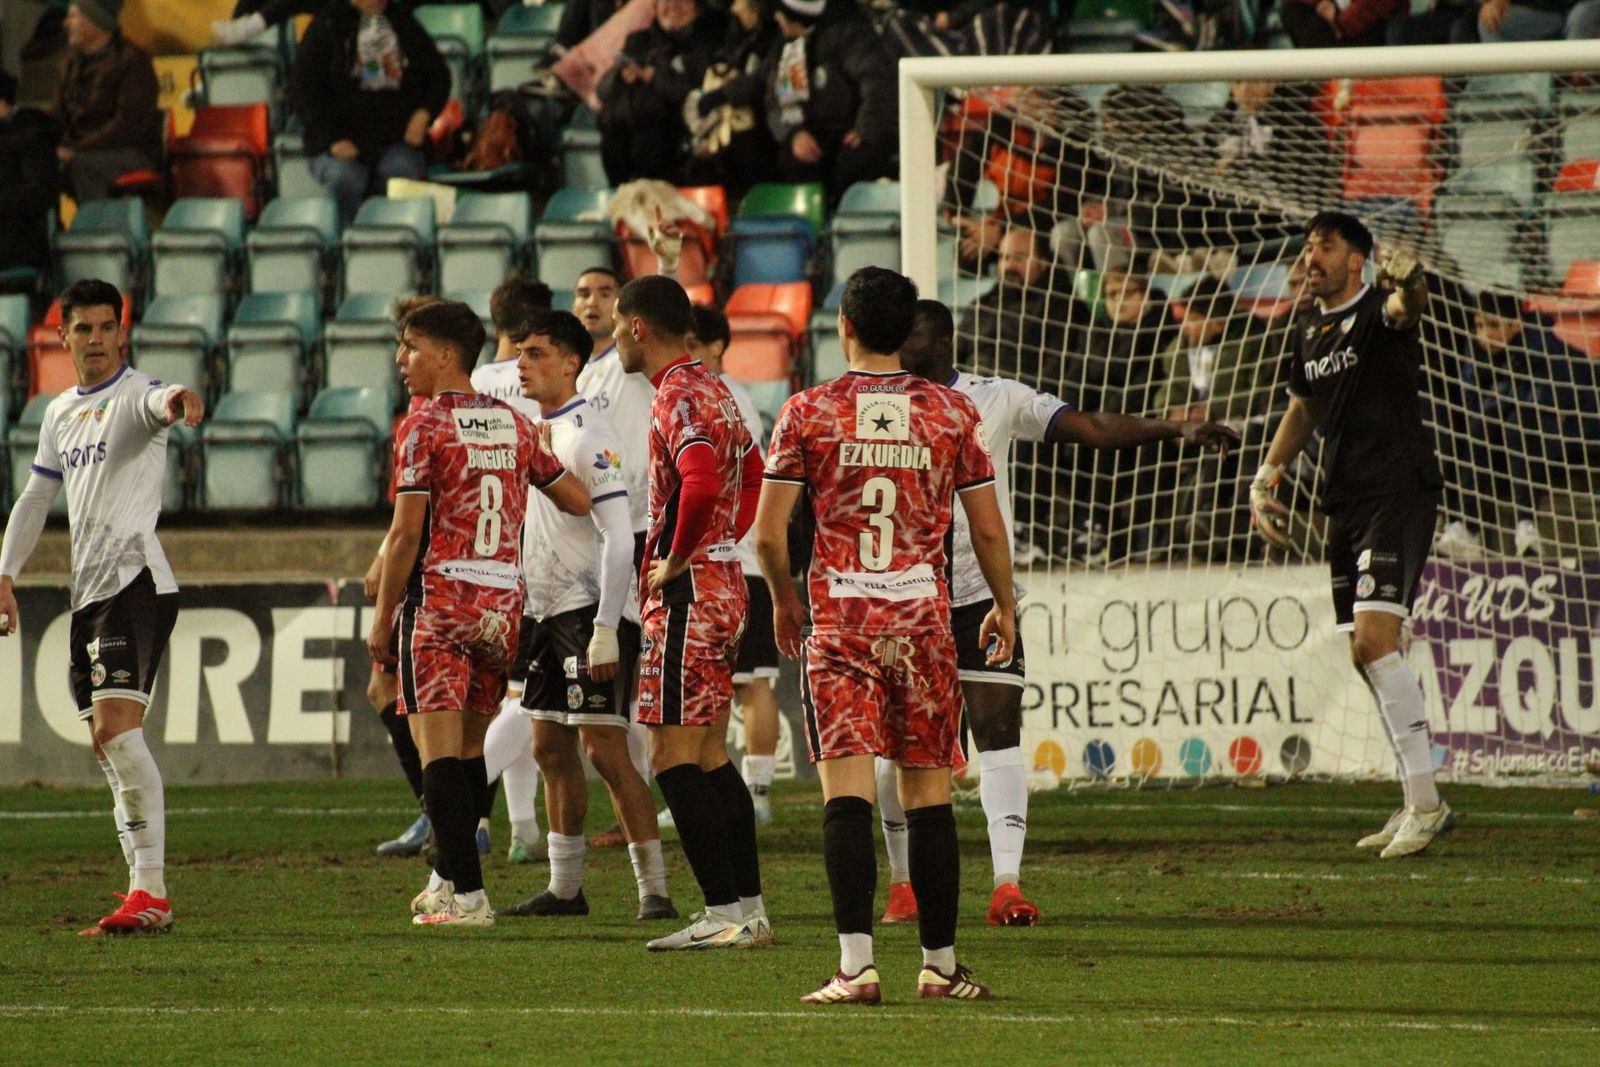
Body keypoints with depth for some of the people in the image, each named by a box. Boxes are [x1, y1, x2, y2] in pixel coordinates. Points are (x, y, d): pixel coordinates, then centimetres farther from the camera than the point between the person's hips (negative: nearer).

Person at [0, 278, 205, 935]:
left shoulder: (134, 394, -5)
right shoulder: (60, 414, 19)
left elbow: (156, 402, -30)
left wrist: (177, 402, -54)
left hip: (135, 579, -9)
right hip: (88, 589, 9)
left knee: (117, 726, -20)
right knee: (105, 744, 8)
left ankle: (151, 893, -24)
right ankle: (144, 894, 12)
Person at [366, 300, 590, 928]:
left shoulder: (425, 426, -7)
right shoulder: (514, 424, 10)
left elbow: (406, 531, -11)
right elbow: (578, 501, 15)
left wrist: (383, 615, -4)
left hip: (440, 598, -6)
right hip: (504, 603, 6)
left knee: (439, 747, -6)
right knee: (472, 747, 16)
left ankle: (467, 895, -12)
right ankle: (450, 876, 24)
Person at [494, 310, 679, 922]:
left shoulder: (589, 436, -14)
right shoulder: (532, 430, 13)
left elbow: (618, 538, -19)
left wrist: (605, 628, -23)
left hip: (587, 609, -9)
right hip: (543, 610, 9)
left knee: (603, 748, -11)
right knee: (551, 747, 12)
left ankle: (654, 889, -9)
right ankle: (565, 888, 20)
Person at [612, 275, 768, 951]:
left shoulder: (677, 397, -15)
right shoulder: (712, 389, 15)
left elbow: (700, 484, -31)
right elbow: (752, 476, 26)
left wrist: (674, 560, -18)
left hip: (686, 593, -10)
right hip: (724, 585, 10)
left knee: (673, 755, -8)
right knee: (710, 755, 12)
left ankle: (725, 911, -10)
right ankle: (749, 908, 12)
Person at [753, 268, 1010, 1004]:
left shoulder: (808, 412, -1)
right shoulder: (952, 413, 2)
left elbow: (768, 534, -1)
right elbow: (988, 530, 7)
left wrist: (784, 600, 17)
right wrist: (1004, 605, 23)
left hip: (838, 617, -1)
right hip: (923, 613, 1)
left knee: (846, 792, -5)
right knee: (928, 794, 8)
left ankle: (856, 964, -15)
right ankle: (940, 964, 13)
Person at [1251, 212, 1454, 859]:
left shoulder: (1377, 313, -9)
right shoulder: (1308, 328, 14)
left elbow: (1407, 307, -35)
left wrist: (1408, 285, -58)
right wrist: (1266, 478, 21)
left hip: (1398, 493, -9)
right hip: (1344, 504, 9)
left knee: (1375, 640, -19)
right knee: (1366, 656, 8)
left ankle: (1425, 802, -17)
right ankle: (1417, 805, 16)